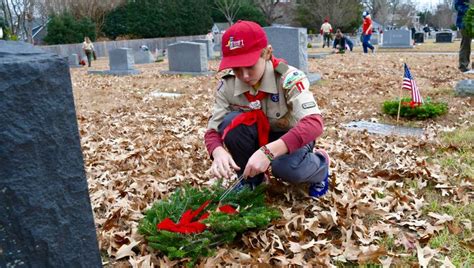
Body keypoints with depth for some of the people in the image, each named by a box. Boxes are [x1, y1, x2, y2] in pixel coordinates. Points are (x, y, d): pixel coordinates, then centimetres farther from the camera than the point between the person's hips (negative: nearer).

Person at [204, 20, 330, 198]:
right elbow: (213, 130, -15)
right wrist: (218, 151, -41)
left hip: (291, 138, -3)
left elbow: (314, 123, -40)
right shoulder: (227, 85, -17)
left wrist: (268, 151, -53)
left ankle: (320, 166, 2)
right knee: (231, 122, -27)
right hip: (259, 137, 3)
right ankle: (252, 179, -3)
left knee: (286, 167, -36)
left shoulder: (288, 77, -28)